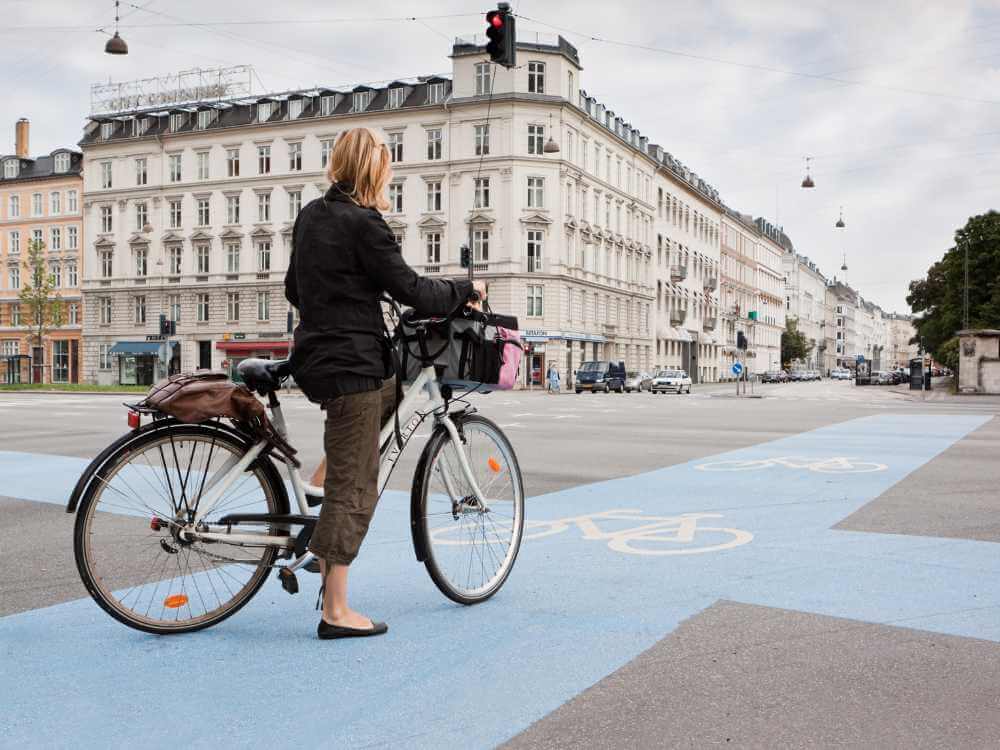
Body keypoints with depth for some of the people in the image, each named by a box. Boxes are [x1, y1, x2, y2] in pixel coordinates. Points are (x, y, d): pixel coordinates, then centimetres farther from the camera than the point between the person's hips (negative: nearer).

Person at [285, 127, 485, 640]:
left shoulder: (310, 215, 12)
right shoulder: (363, 223, -14)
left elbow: (294, 289, 21)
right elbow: (411, 291, -15)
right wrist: (466, 289, 1)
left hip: (315, 357, 9)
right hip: (351, 366, -9)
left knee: (395, 391, 33)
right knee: (353, 488, -2)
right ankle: (336, 613, 5)